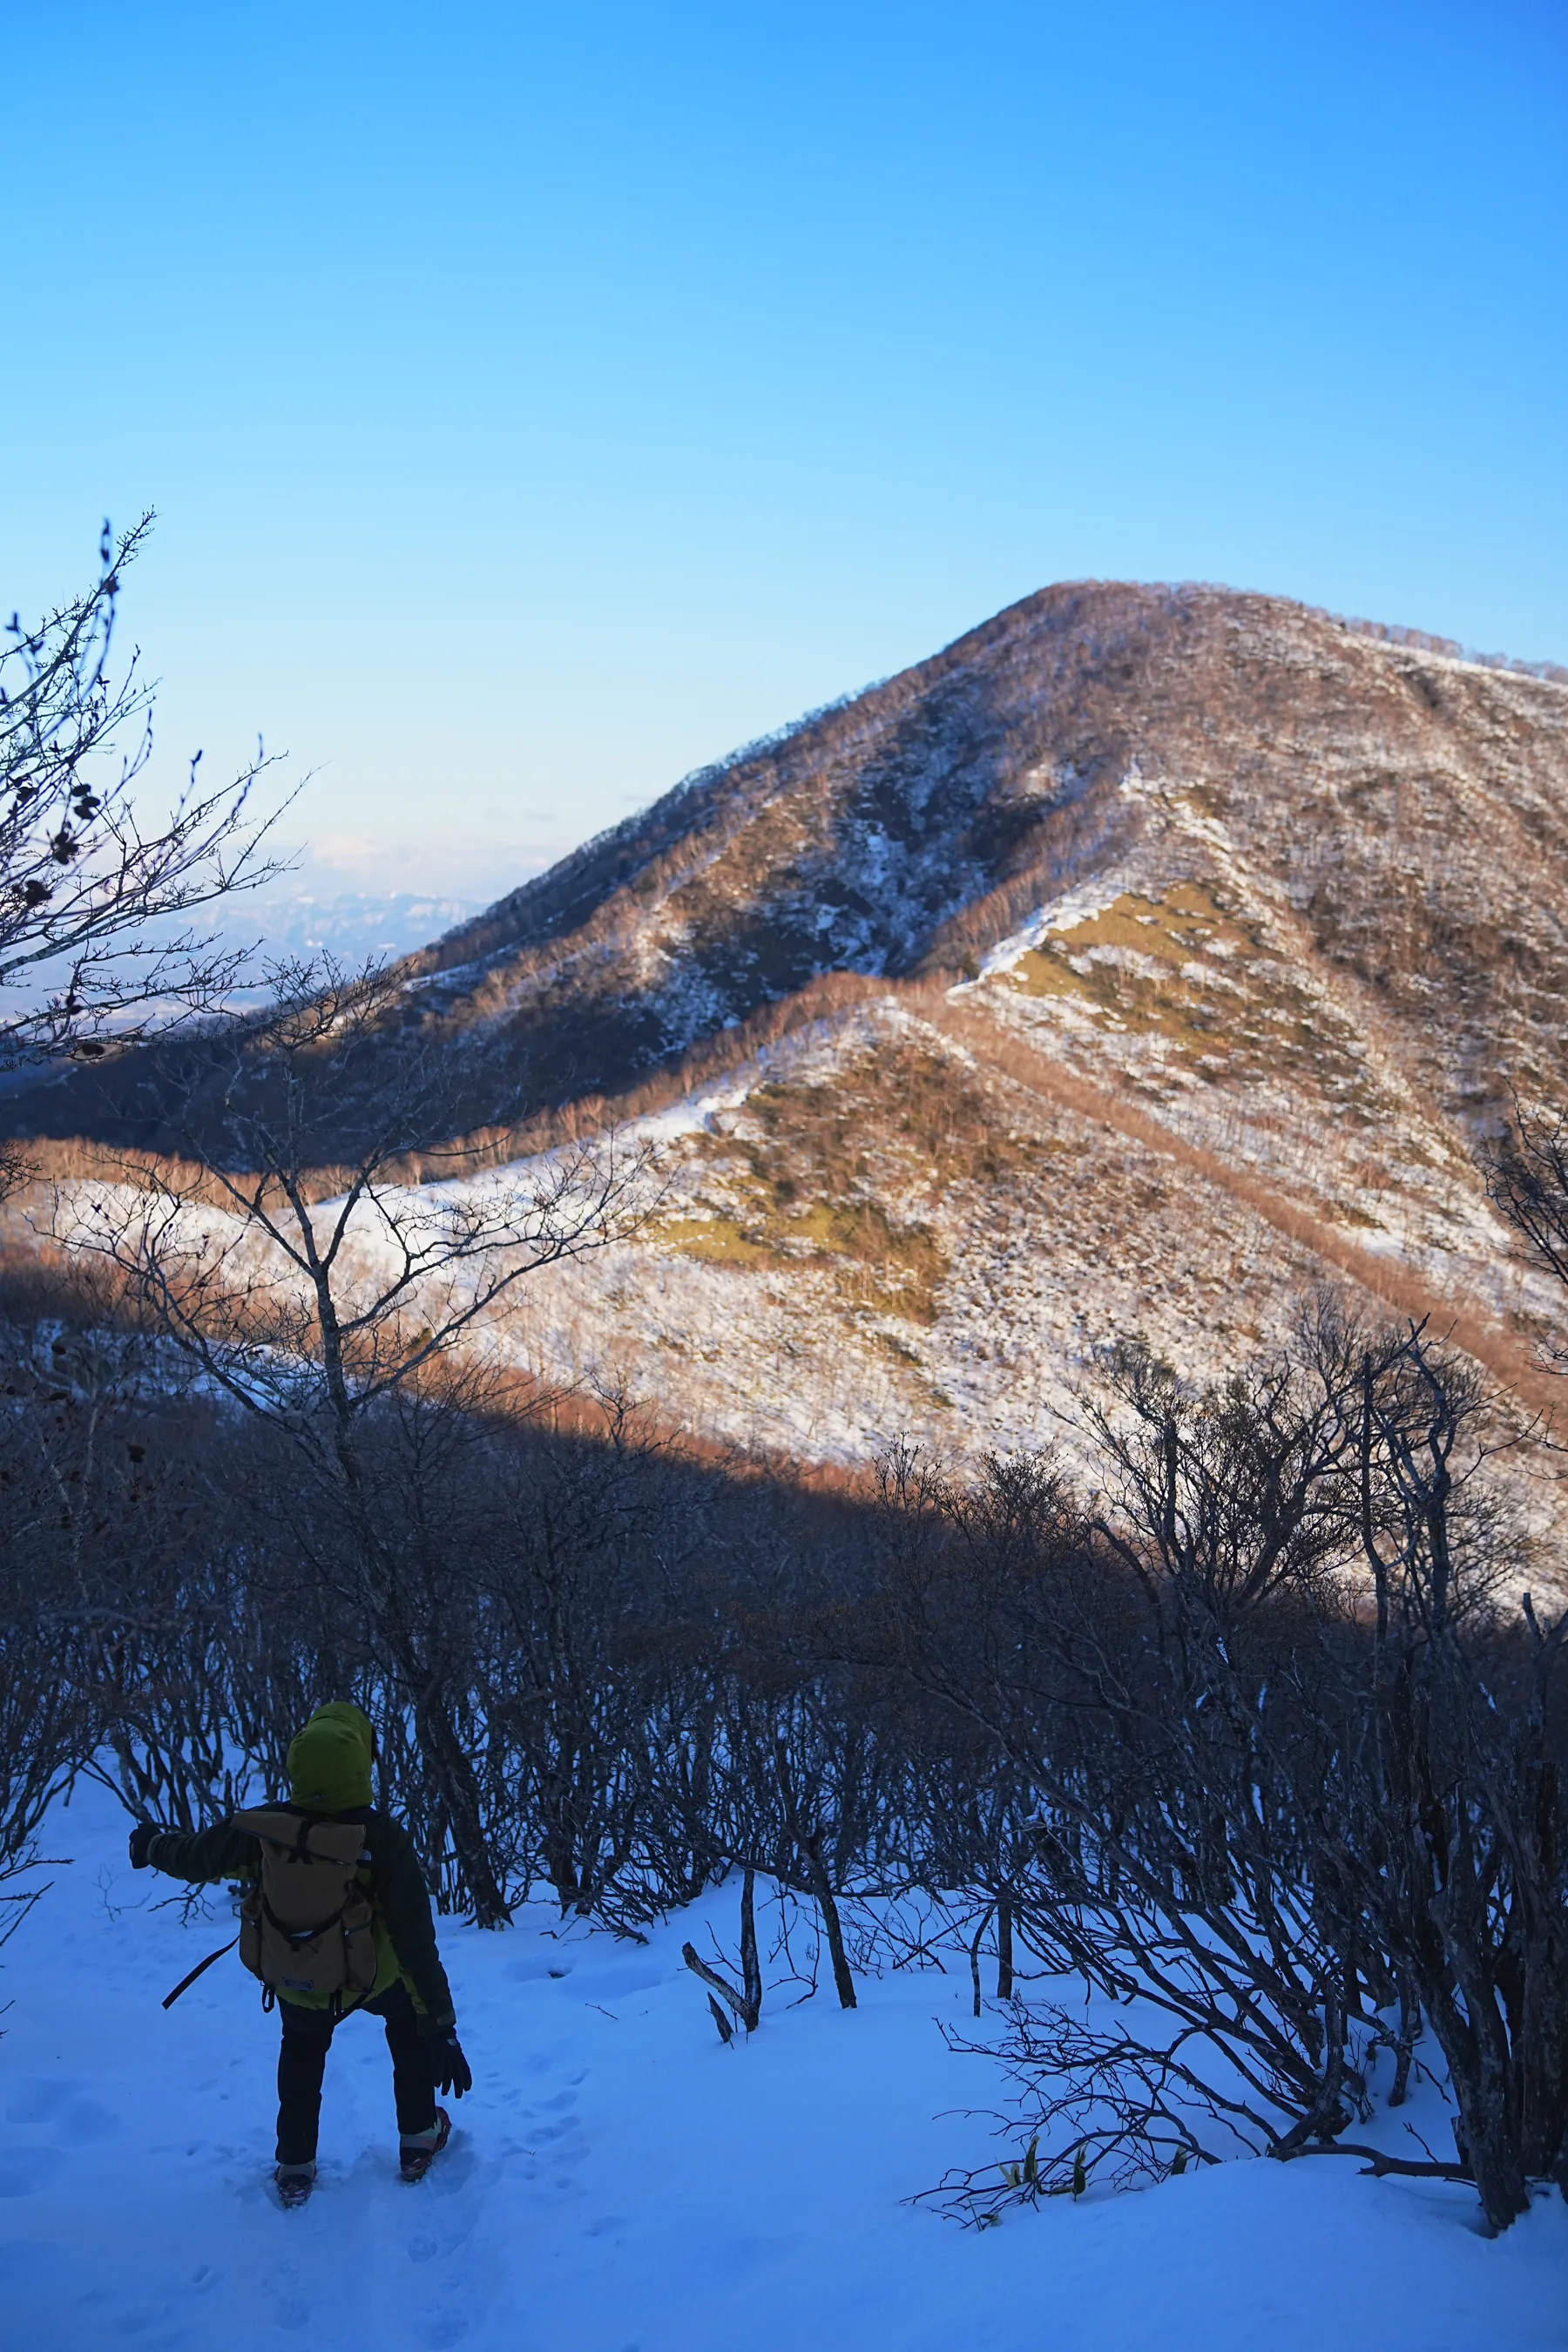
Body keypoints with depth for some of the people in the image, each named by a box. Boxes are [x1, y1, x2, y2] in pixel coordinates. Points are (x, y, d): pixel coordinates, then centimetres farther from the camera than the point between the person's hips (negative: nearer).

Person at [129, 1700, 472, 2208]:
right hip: (372, 1980, -2)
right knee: (410, 2014, 31)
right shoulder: (382, 1838, -33)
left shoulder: (261, 1831, -26)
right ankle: (418, 2144, 34)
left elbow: (194, 1855, -6)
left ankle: (295, 2171, 36)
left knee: (302, 2051, 34)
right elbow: (415, 1939, -28)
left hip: (293, 1983, 2)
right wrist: (442, 2029, -20)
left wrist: (152, 1846, 18)